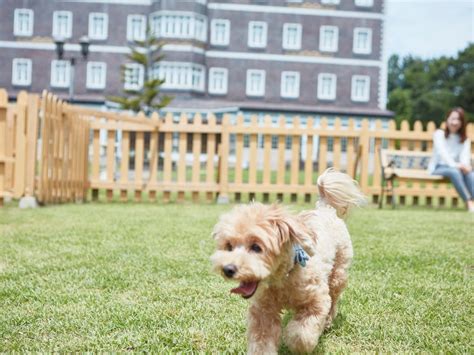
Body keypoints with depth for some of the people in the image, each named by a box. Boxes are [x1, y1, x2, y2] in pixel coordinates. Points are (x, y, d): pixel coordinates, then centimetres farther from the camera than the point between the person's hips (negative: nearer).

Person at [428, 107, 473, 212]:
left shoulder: (465, 139, 11)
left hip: (456, 168, 4)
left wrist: (465, 165, -31)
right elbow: (442, 152, -17)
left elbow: (465, 156, -6)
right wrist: (455, 165, -34)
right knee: (454, 171, -36)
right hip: (438, 168, -4)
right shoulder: (439, 134, -1)